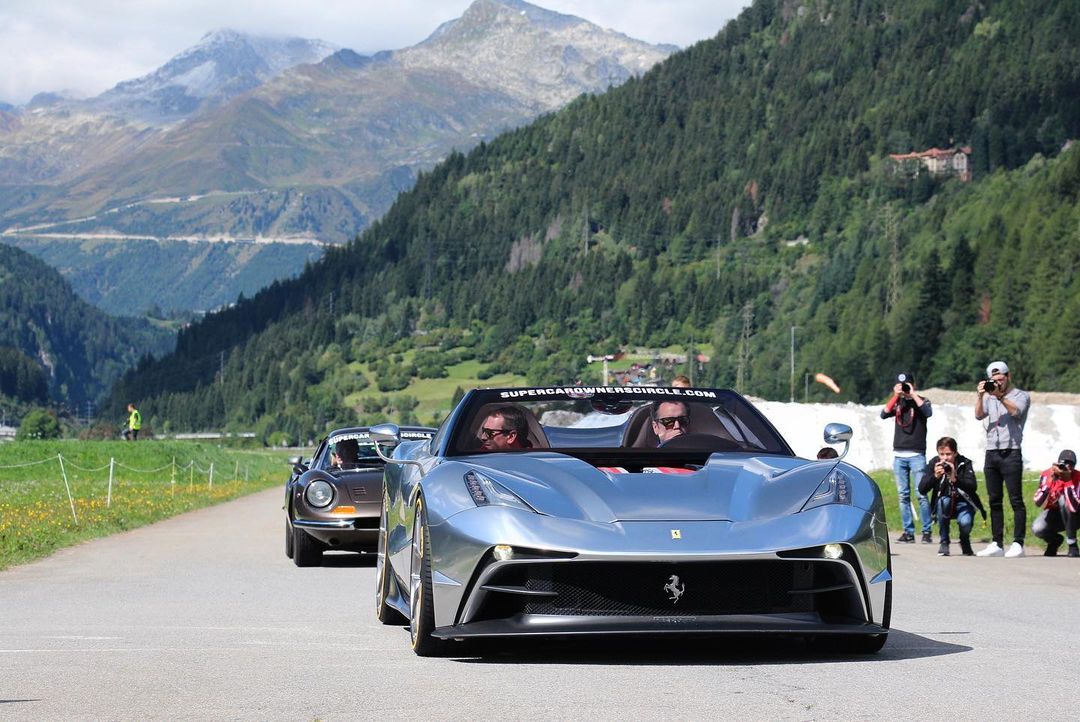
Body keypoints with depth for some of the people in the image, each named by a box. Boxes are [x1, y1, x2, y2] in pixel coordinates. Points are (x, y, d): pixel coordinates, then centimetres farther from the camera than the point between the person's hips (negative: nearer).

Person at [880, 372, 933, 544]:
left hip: (917, 455, -4)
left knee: (921, 494, -8)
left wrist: (913, 394, -11)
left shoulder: (921, 401, 5)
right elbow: (884, 414, -2)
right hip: (899, 455, 4)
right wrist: (896, 395, -7)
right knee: (903, 495, 3)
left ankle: (927, 532, -6)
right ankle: (908, 532, 5)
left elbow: (928, 412, -15)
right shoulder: (897, 403, 14)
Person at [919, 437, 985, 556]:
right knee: (944, 501, -33)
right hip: (943, 505, 1)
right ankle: (944, 542, -16)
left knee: (965, 523, -31)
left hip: (963, 503, -1)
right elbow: (922, 490, -17)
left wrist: (955, 478, -42)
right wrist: (935, 476, -33)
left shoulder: (965, 463, -13)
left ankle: (965, 542, 9)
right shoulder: (934, 463, -10)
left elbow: (973, 487, -28)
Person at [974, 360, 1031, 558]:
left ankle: (1018, 543, -8)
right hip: (991, 453, 5)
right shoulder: (989, 396, 18)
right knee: (994, 502, 6)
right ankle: (997, 543, 10)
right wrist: (980, 396, -10)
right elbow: (979, 415, 3)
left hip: (1011, 453, -5)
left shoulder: (1021, 396, 5)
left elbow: (1016, 411, -14)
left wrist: (1000, 396, -19)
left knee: (1016, 500, -7)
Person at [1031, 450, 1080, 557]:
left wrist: (1068, 481, -38)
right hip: (1053, 514, 2)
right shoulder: (1047, 475, -17)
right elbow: (1038, 503, -27)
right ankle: (1054, 540, 10)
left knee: (1063, 498, -33)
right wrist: (1050, 481, -35)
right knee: (1037, 529, -29)